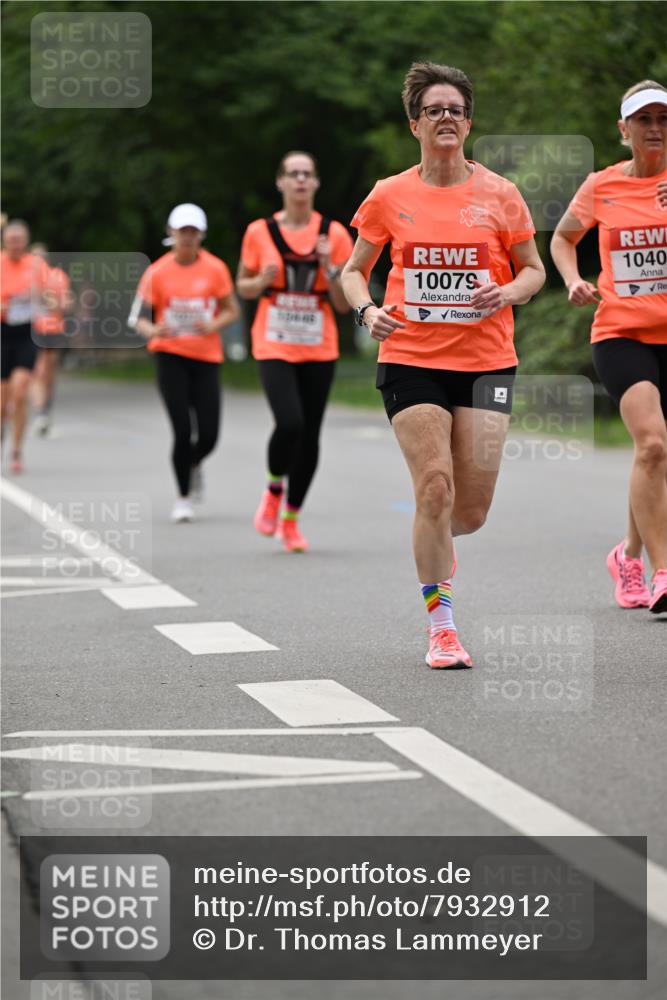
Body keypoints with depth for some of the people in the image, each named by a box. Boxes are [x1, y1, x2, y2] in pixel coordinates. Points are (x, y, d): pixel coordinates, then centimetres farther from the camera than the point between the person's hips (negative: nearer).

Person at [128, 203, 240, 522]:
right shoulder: (157, 272, -2)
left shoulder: (215, 269, 0)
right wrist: (153, 330, -21)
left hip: (206, 357, 2)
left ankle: (193, 464, 33)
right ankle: (183, 497, 6)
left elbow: (231, 311, 6)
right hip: (170, 355, -2)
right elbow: (138, 319, 1)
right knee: (183, 430, -11)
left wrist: (213, 325, -15)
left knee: (208, 435, -3)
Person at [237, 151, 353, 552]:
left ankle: (291, 519, 21)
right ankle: (273, 491, 9)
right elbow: (243, 286, 11)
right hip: (274, 345, -2)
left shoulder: (334, 234, 1)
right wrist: (262, 281, -10)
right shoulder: (260, 232, 0)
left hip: (319, 348, 2)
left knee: (310, 435, 3)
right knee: (289, 424, -20)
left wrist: (331, 268, -15)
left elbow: (345, 305, 1)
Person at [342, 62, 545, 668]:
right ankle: (441, 625, -3)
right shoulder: (389, 197, 3)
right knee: (435, 486, -14)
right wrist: (367, 310, -9)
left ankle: (436, 540, 38)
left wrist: (509, 292, -11)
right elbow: (354, 271, 12)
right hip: (411, 361, -1)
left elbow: (534, 269, 11)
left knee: (472, 509, -1)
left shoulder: (499, 194, 3)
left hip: (486, 361, 1)